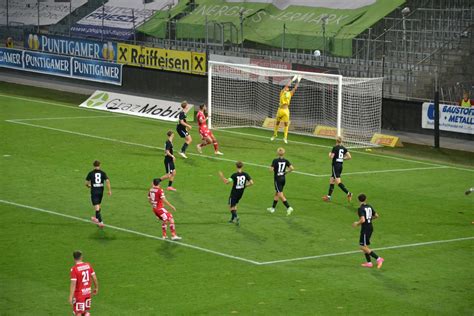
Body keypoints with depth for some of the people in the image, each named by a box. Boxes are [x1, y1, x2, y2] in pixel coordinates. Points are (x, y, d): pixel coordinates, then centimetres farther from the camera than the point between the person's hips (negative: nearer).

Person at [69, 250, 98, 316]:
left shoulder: (74, 269, -18)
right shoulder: (88, 265, -2)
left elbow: (73, 284, -20)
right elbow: (94, 277, 5)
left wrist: (70, 297, -17)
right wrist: (96, 288, 21)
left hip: (79, 293, -5)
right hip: (88, 292, 5)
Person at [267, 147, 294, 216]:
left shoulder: (275, 161, -15)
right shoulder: (285, 161, -2)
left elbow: (271, 169, -20)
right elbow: (292, 168, -8)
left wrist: (271, 168, 4)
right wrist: (286, 172, 7)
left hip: (277, 179, -6)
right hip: (283, 178, 6)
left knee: (280, 195, -5)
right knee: (277, 193, 19)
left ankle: (289, 207, -17)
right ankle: (273, 208, 29)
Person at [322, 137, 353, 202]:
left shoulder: (335, 148, -12)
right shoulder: (344, 148, 5)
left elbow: (331, 157, -17)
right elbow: (349, 157, 0)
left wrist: (330, 154, 6)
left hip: (335, 165, -7)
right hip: (340, 165, 7)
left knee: (338, 182, -10)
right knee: (331, 181, 17)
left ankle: (348, 193, -25)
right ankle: (329, 196, 20)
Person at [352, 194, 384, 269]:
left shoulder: (361, 209, -17)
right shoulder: (369, 207, 6)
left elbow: (362, 220, -27)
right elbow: (376, 216, 14)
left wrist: (357, 223, -9)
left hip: (365, 228, -8)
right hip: (370, 228, 8)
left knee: (363, 247, -4)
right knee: (364, 245, 18)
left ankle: (378, 259, -12)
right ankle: (369, 262, 18)